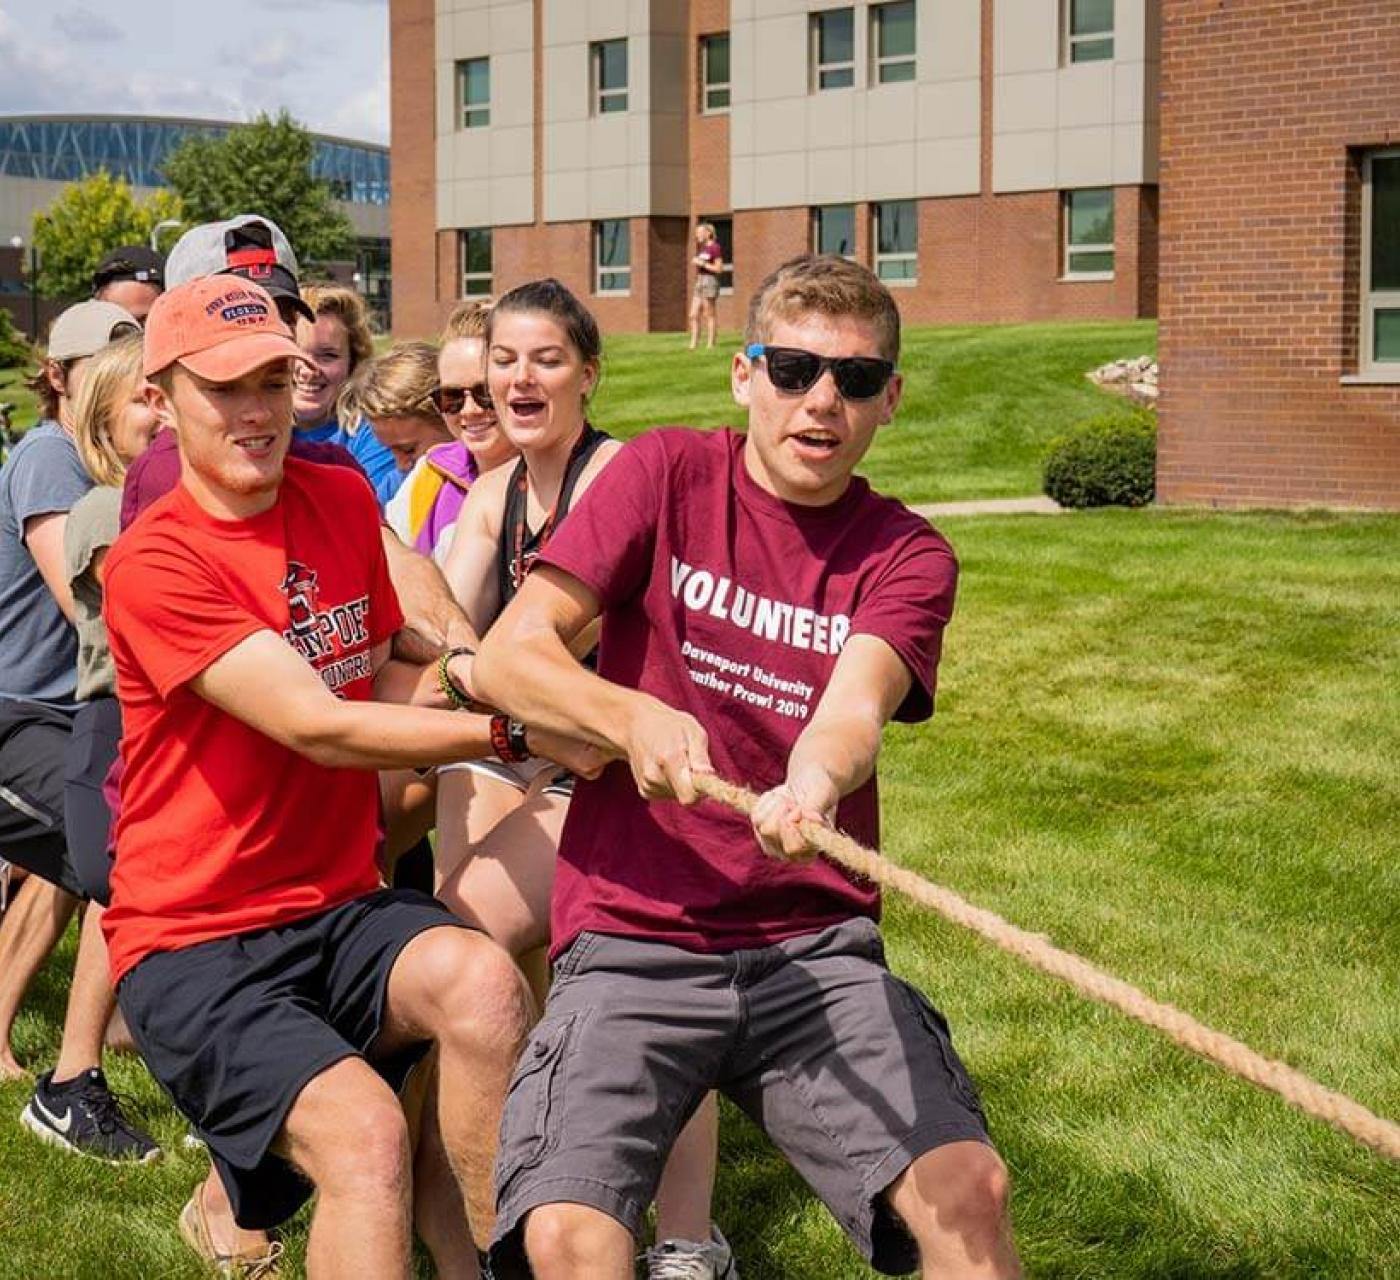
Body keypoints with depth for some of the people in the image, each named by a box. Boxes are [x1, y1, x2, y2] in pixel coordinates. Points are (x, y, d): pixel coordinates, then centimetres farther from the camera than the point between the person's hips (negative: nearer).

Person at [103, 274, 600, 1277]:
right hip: (195, 944, -6)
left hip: (338, 907, 6)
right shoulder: (154, 564, -13)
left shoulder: (343, 499, 7)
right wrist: (518, 730, -20)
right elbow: (319, 726, -19)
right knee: (367, 1134, -29)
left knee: (484, 983, -26)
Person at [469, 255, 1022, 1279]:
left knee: (967, 1186, -20)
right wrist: (631, 715, -22)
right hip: (632, 938, -1)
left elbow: (855, 706, -16)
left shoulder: (906, 555, 5)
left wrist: (814, 783, -39)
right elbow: (504, 656, -2)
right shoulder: (667, 476, 4)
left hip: (816, 943, 1)